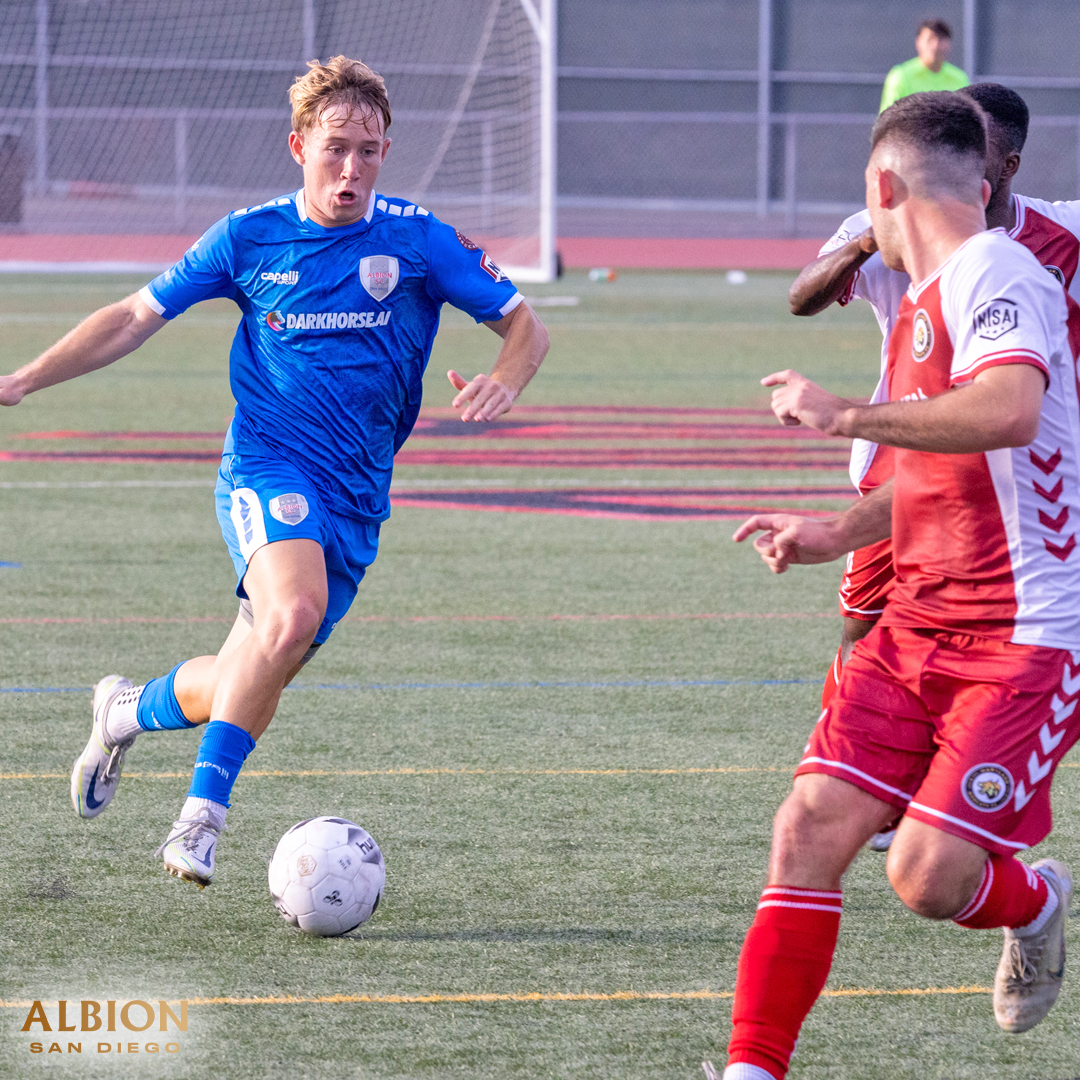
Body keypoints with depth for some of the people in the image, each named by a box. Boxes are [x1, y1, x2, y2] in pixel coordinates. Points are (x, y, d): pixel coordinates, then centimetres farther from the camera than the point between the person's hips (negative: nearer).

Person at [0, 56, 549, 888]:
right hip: (269, 467, -2)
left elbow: (525, 327, 3)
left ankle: (131, 709, 34)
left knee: (247, 688, 1)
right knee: (293, 612, -32)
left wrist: (503, 383, -20)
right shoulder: (249, 239, 1)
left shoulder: (417, 240, 0)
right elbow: (139, 317, 9)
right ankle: (204, 810, -24)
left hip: (359, 498, 2)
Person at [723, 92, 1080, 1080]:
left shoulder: (995, 274, -14)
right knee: (812, 827, -6)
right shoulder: (925, 299, 17)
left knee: (929, 874, -16)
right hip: (917, 628, 9)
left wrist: (844, 415, -29)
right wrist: (836, 534, 21)